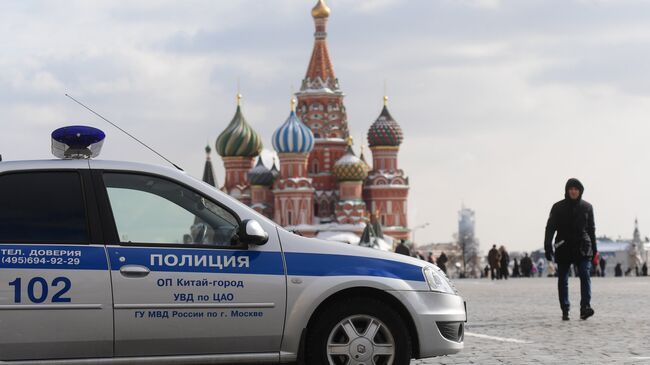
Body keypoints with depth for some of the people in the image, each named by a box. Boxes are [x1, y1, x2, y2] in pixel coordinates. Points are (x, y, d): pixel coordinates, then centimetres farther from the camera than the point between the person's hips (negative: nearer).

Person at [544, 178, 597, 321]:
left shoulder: (587, 207, 8)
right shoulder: (558, 207, 3)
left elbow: (591, 229, 15)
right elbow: (550, 228, 0)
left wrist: (594, 249, 15)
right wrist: (548, 246, -11)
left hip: (582, 248, 0)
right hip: (563, 248, 0)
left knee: (585, 275, -17)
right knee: (563, 280, 2)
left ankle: (585, 307, -24)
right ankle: (565, 310, 9)